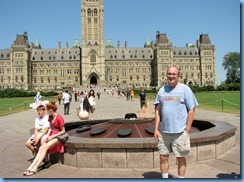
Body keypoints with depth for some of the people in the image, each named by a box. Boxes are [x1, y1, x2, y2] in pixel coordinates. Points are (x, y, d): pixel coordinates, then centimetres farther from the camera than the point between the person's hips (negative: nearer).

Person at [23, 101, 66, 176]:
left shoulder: (59, 118, -16)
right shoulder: (50, 117, 9)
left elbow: (63, 131, -13)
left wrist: (52, 136, -16)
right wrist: (48, 136, -4)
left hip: (57, 136, -7)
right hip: (51, 136, 7)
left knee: (44, 147, -26)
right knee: (41, 148, -17)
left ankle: (35, 168, -25)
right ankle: (31, 167, -25)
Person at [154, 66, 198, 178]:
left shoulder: (185, 89, -3)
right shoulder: (162, 90, 8)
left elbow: (191, 110, -5)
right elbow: (158, 110, 9)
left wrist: (187, 131, -9)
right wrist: (156, 129, 3)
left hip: (180, 132, -3)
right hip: (163, 131, 4)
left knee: (180, 157, 9)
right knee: (163, 157, 11)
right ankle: (164, 178, 29)